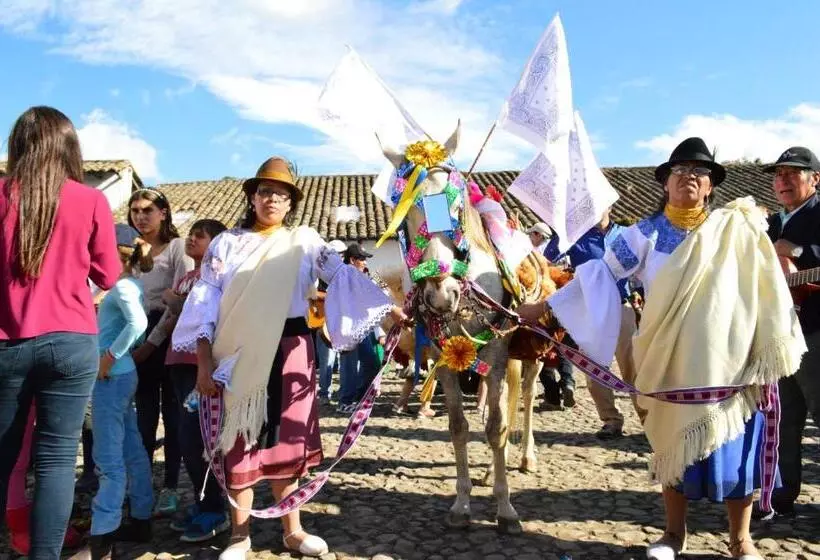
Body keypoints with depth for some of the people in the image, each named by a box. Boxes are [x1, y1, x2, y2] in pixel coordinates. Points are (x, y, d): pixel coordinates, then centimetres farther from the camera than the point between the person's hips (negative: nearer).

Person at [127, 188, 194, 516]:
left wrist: (153, 341, -13)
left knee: (171, 411, 0)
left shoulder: (178, 247, -4)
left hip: (170, 334, -5)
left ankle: (170, 487, 6)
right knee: (145, 412, 10)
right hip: (140, 335, 5)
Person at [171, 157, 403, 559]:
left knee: (285, 438, 9)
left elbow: (344, 277, -2)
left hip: (290, 351, 1)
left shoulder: (304, 241, 5)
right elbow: (205, 301, 0)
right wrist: (205, 361, -7)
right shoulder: (228, 242, 5)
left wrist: (390, 308, -12)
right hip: (240, 354, 0)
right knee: (242, 439, 6)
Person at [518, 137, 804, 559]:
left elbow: (767, 290, 2)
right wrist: (546, 307, -1)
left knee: (737, 447, 5)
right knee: (674, 444, 10)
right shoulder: (645, 235, 0)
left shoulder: (738, 229, 2)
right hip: (670, 363, 0)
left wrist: (774, 353, -3)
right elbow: (597, 274, 1)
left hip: (731, 361, 0)